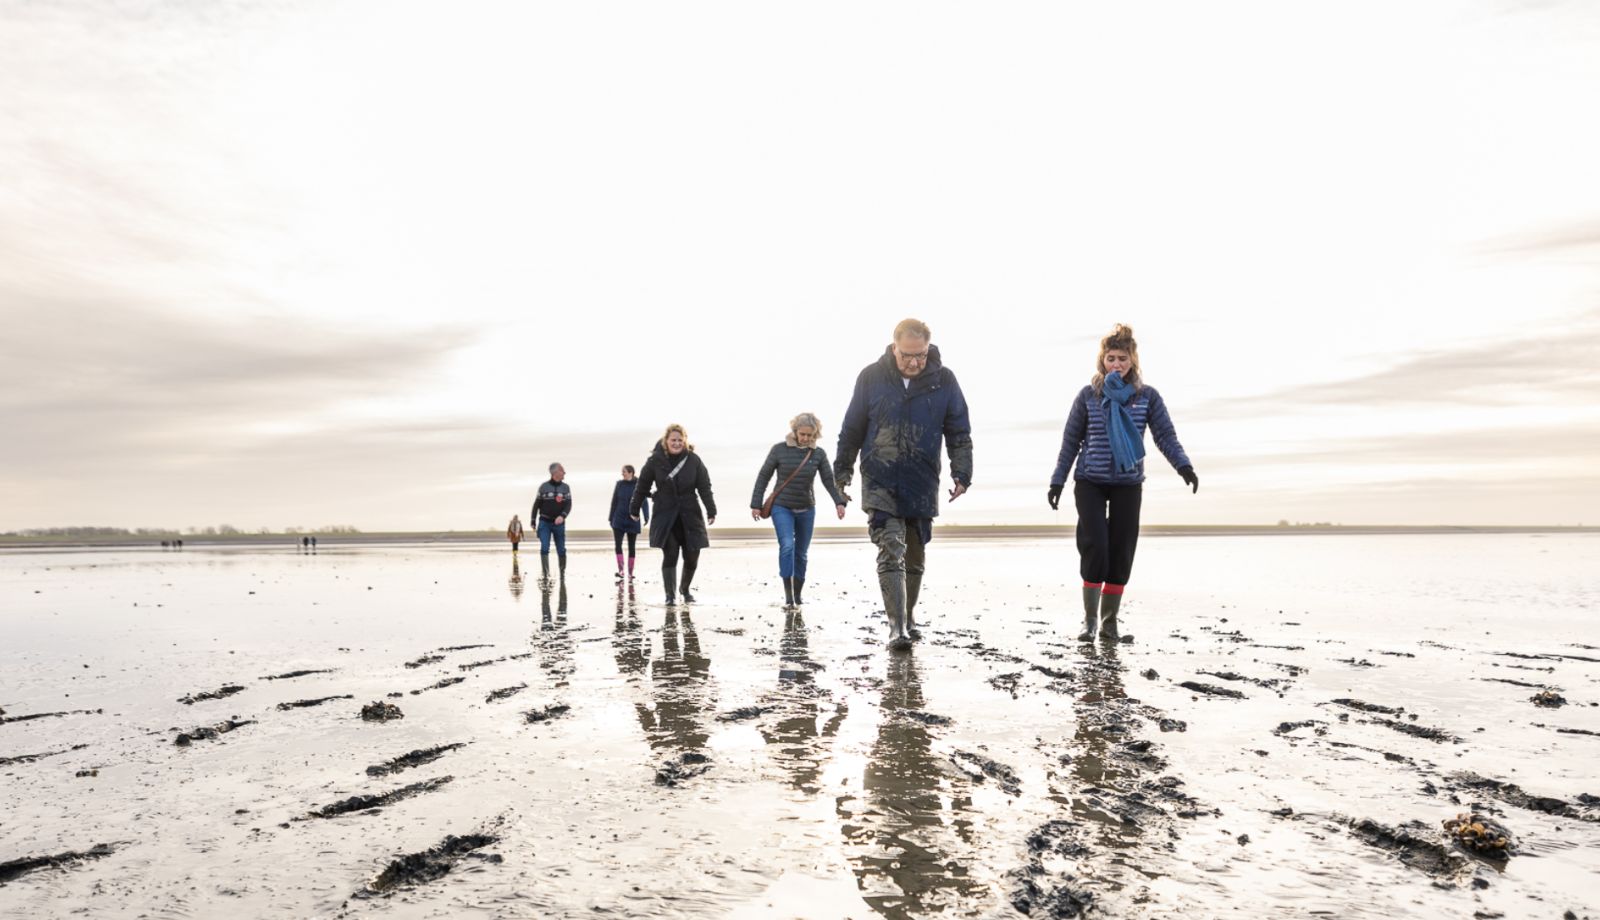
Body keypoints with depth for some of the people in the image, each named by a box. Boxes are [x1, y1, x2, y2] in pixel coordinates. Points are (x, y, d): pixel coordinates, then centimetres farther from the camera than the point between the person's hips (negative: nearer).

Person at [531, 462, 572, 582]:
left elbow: (568, 505, -4)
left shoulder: (566, 488, 2)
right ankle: (546, 574, -9)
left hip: (559, 523, 1)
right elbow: (537, 504, 4)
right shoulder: (544, 487, -1)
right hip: (544, 522, -1)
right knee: (544, 548, -11)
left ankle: (563, 573, 20)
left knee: (561, 550, 5)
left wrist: (562, 516, -22)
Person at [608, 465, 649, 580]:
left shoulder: (638, 485, -6)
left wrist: (646, 517, -22)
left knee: (631, 547, 7)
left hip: (632, 521, -2)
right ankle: (620, 570, -13)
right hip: (619, 520, 2)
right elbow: (614, 502, 8)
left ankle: (630, 573, 15)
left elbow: (644, 502, -10)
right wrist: (611, 519, 9)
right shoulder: (619, 484, 3)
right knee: (618, 545, -11)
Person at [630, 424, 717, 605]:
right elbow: (642, 486, 4)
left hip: (689, 515, 1)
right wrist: (634, 509, 9)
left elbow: (704, 487, -1)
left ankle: (684, 589, 29)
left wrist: (711, 511, -7)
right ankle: (670, 595, 4)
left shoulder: (693, 460, -3)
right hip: (665, 516, -1)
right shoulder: (655, 460, -4)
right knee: (670, 555, -8)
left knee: (692, 556, 3)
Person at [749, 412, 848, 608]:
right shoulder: (779, 449, -8)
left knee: (801, 553, 8)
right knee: (787, 546, -20)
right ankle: (787, 593, -17)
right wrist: (756, 504, -3)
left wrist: (839, 502, -20)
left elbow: (829, 480, -4)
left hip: (806, 509, 3)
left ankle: (798, 595, 21)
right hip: (782, 507, -3)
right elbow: (763, 476, -2)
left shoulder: (818, 454, -1)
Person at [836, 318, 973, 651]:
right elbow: (852, 428, 6)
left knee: (914, 556, 13)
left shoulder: (943, 380, 0)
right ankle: (897, 626, -14)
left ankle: (908, 616, 31)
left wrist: (962, 474, -2)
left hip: (922, 484, 2)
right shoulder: (871, 377, -3)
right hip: (880, 483, -2)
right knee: (891, 552, -14)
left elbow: (959, 432, 5)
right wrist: (842, 470, 9)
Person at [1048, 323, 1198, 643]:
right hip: (1090, 482, -1)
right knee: (1095, 547, -11)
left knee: (1122, 553, 2)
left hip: (1129, 484, 1)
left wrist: (1184, 466, -21)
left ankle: (1109, 622, 15)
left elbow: (1166, 436, -4)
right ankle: (1090, 620, 2)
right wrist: (1058, 481, 2)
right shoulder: (1088, 395, 1)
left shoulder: (1147, 396, 2)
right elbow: (1071, 441, 4)